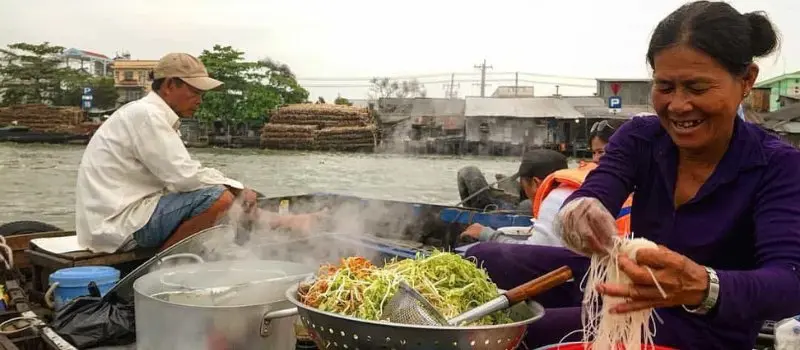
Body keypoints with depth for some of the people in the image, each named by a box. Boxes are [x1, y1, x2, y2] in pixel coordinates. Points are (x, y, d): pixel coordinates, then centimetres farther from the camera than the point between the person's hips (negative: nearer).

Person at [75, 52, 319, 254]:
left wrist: (238, 188, 3)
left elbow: (182, 172, 14)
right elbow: (184, 176, -22)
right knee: (219, 198, -23)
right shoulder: (146, 115, -16)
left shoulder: (153, 115, 15)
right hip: (119, 224, -10)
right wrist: (237, 188, -9)